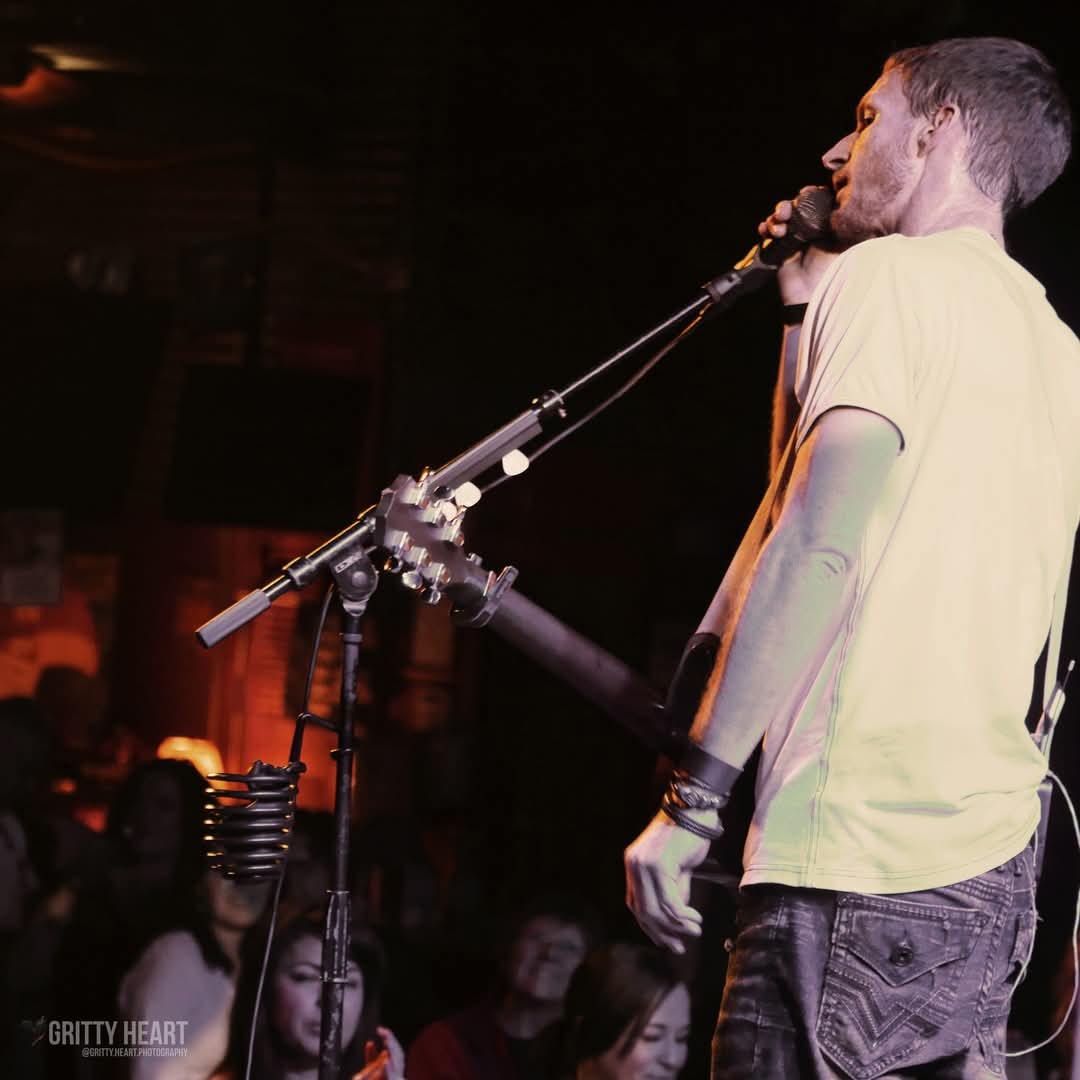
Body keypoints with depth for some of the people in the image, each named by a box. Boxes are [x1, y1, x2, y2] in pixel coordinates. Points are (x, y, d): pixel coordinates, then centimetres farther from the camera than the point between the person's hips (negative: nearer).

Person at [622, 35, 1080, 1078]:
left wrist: (690, 797, -17)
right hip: (993, 870, 9)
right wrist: (814, 316, 27)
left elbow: (818, 544, -16)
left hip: (859, 853, -9)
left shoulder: (889, 273, -5)